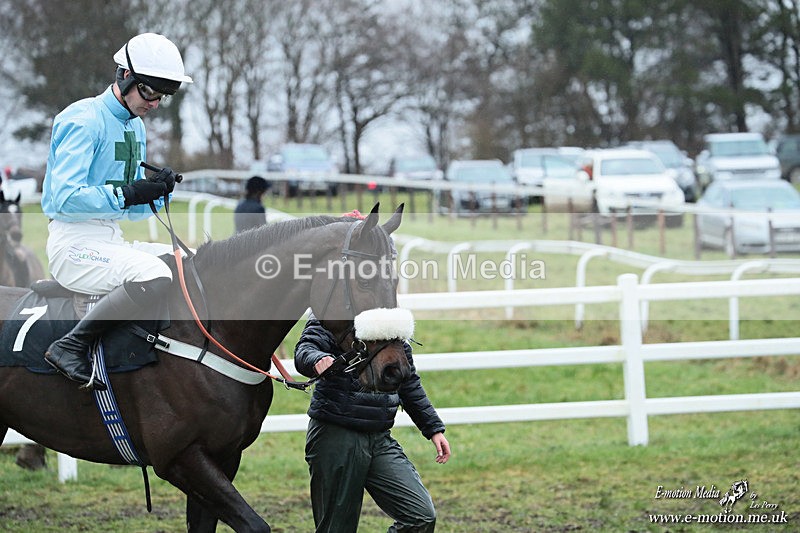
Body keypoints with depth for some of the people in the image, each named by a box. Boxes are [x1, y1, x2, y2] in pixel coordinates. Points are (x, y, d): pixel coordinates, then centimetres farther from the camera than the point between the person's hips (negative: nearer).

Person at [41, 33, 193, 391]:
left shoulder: (135, 127, 17)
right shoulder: (83, 120, -12)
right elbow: (65, 198, -21)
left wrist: (157, 191, -2)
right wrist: (130, 193, -21)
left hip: (114, 240, 9)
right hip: (74, 243, -9)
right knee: (154, 274, -34)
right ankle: (70, 347, -27)